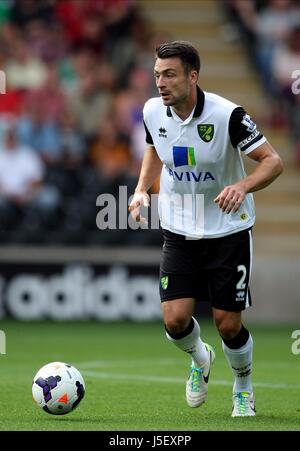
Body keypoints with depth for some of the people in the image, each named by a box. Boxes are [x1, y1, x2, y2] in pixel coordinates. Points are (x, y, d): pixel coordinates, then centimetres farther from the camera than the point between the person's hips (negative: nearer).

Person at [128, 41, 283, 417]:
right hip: (178, 233, 3)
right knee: (175, 320, -8)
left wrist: (242, 186, -35)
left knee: (228, 325, -1)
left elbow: (273, 161, -17)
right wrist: (142, 189, 0)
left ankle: (243, 389, 28)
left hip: (228, 231, -3)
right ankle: (200, 360, 27)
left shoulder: (227, 114, -21)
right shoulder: (153, 111, -6)